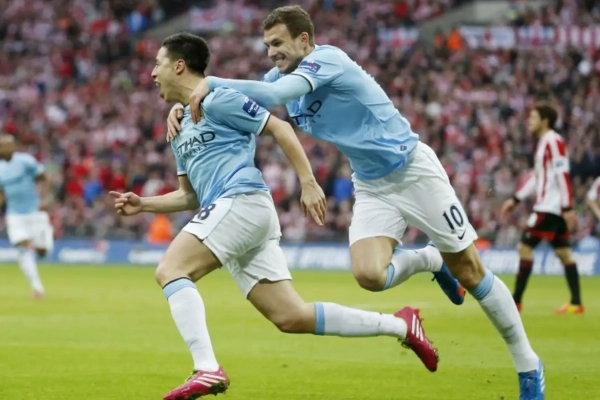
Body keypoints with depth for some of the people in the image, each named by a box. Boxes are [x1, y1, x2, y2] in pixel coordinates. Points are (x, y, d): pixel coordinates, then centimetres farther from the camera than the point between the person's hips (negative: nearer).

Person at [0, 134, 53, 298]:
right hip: (15, 215, 3)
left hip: (35, 211, -3)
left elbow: (43, 180, -4)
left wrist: (42, 200, -16)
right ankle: (36, 286, -12)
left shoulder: (26, 161, -11)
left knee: (41, 251, 0)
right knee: (24, 249, -13)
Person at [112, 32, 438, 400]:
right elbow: (190, 195, 30)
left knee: (170, 271, -19)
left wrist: (309, 183, -11)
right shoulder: (180, 127, 27)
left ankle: (207, 370, -30)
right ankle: (399, 325, 8)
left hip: (242, 201, -9)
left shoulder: (218, 100, -1)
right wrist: (143, 205, 16)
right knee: (292, 317, 2)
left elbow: (280, 127, -4)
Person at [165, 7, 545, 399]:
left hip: (414, 172, -6)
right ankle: (429, 261, 16)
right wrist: (185, 106, -14)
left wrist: (211, 84, -35)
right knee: (369, 275, -18)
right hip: (372, 188, 6)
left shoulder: (328, 59, -21)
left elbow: (273, 95, -35)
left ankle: (528, 363, 13)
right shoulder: (284, 76, 3)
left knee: (470, 272, -2)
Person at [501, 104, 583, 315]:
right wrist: (515, 199, 22)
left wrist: (568, 208, -23)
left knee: (525, 246, -7)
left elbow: (563, 175, -19)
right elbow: (537, 176, 23)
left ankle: (515, 300, -5)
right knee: (563, 252, 7)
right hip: (548, 206, 10)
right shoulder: (543, 142, 16)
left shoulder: (553, 142, -14)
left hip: (549, 207, -10)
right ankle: (576, 303, 6)